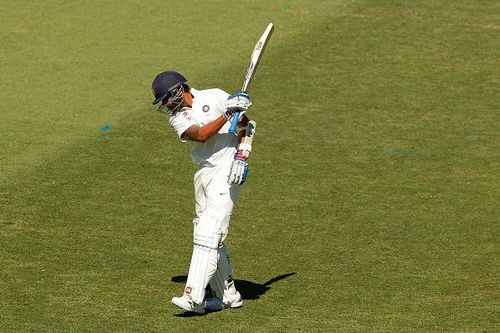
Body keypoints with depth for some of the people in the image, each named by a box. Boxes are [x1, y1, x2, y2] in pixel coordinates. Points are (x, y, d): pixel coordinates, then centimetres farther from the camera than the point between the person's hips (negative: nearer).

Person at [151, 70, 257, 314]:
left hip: (227, 171, -6)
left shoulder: (214, 97, -4)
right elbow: (200, 135, -13)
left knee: (208, 234, -14)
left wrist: (240, 157, -14)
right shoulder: (176, 117, 7)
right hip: (203, 173, 6)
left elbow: (246, 124, -2)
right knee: (209, 236, 9)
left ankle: (194, 297, -19)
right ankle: (228, 296, 20)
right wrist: (227, 113, -24)